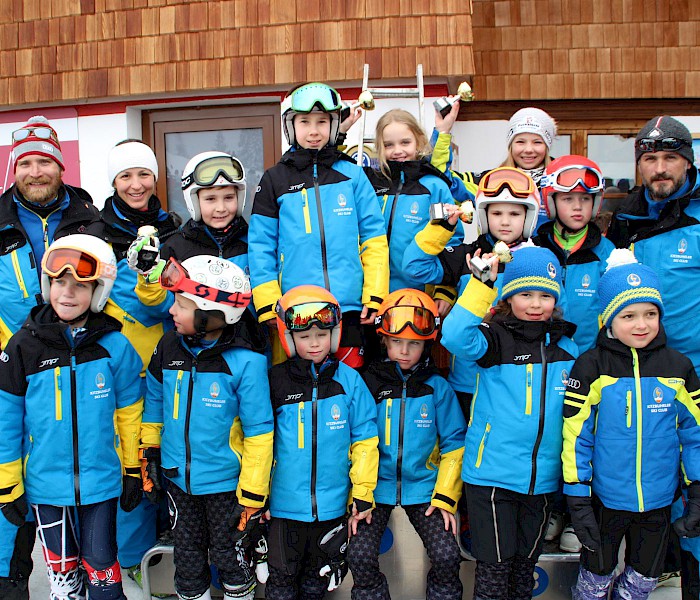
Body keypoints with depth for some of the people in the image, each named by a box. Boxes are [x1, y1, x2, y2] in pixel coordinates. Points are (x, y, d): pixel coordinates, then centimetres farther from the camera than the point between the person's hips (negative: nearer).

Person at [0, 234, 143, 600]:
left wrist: (133, 471, 4)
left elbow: (128, 411, 1)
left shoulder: (114, 346, -9)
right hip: (45, 483, 1)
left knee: (100, 564, 11)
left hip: (101, 480, -1)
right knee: (61, 569, 16)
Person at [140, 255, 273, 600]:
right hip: (178, 477, 5)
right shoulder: (169, 347, -6)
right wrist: (149, 453, 10)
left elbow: (259, 431, -17)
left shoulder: (245, 361, -22)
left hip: (224, 481, -4)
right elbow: (154, 401, 10)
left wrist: (253, 494, -14)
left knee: (228, 556, 14)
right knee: (187, 555, 23)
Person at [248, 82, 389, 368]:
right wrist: (267, 305, -3)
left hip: (349, 306, 0)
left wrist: (374, 296, -3)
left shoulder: (352, 175, 6)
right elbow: (261, 247, 4)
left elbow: (374, 237, 4)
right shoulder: (274, 180, 7)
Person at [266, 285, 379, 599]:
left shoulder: (349, 380, -6)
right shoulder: (275, 381, -7)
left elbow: (364, 440, -2)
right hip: (285, 503, 0)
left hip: (333, 505, 1)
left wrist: (363, 494, -3)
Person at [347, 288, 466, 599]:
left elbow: (454, 445, 1)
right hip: (376, 485, 0)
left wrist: (446, 497, -5)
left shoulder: (438, 387, -3)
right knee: (360, 555, -13)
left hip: (424, 487, 0)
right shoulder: (369, 383, -3)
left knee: (447, 556, -11)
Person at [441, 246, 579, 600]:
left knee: (526, 562, 19)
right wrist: (481, 284, -32)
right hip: (491, 474, -4)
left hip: (543, 477, 5)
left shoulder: (567, 348, 6)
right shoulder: (495, 339, -9)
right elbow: (455, 337, -31)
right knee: (494, 566, 3)